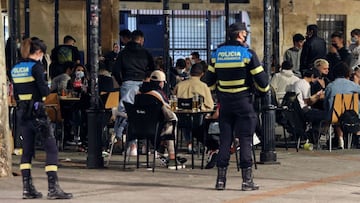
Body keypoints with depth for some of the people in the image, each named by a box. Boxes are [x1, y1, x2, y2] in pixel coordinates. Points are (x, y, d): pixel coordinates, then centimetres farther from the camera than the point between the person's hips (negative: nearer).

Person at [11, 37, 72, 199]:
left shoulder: (15, 69, 11)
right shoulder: (35, 66, -12)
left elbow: (16, 95, 13)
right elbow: (44, 91, -16)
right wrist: (47, 90, 4)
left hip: (22, 112, 8)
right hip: (37, 111, -8)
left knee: (27, 150, 12)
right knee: (51, 148, -5)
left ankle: (27, 188, 11)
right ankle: (53, 188, -11)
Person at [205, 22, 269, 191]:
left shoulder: (218, 53, 5)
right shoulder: (248, 53, -8)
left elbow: (209, 81, 11)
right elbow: (261, 81, -8)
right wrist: (264, 88, 13)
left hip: (225, 102, 4)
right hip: (243, 101, -4)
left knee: (224, 140, 8)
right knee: (245, 141, 1)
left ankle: (220, 180, 8)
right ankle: (247, 180, 0)